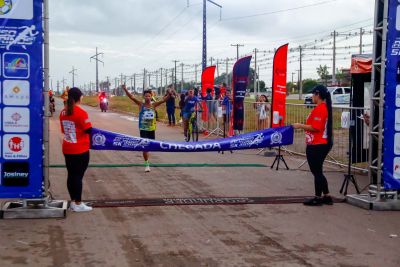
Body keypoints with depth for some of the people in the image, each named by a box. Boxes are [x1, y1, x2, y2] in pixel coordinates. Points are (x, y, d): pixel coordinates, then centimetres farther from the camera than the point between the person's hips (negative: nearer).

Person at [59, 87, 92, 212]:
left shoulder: (63, 112, 5)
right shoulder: (81, 112, -16)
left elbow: (63, 130, 12)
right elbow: (89, 130, -15)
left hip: (67, 149, 6)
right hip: (81, 150, -6)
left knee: (71, 175, 13)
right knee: (78, 176, 0)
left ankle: (73, 201, 22)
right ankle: (78, 204, 6)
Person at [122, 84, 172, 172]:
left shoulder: (153, 105, 1)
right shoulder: (141, 105, -4)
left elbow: (163, 100, -3)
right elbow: (132, 97, -11)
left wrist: (169, 94, -19)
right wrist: (125, 89, -22)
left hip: (152, 128, 3)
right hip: (143, 129, -3)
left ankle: (147, 161, 40)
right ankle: (146, 164, -1)